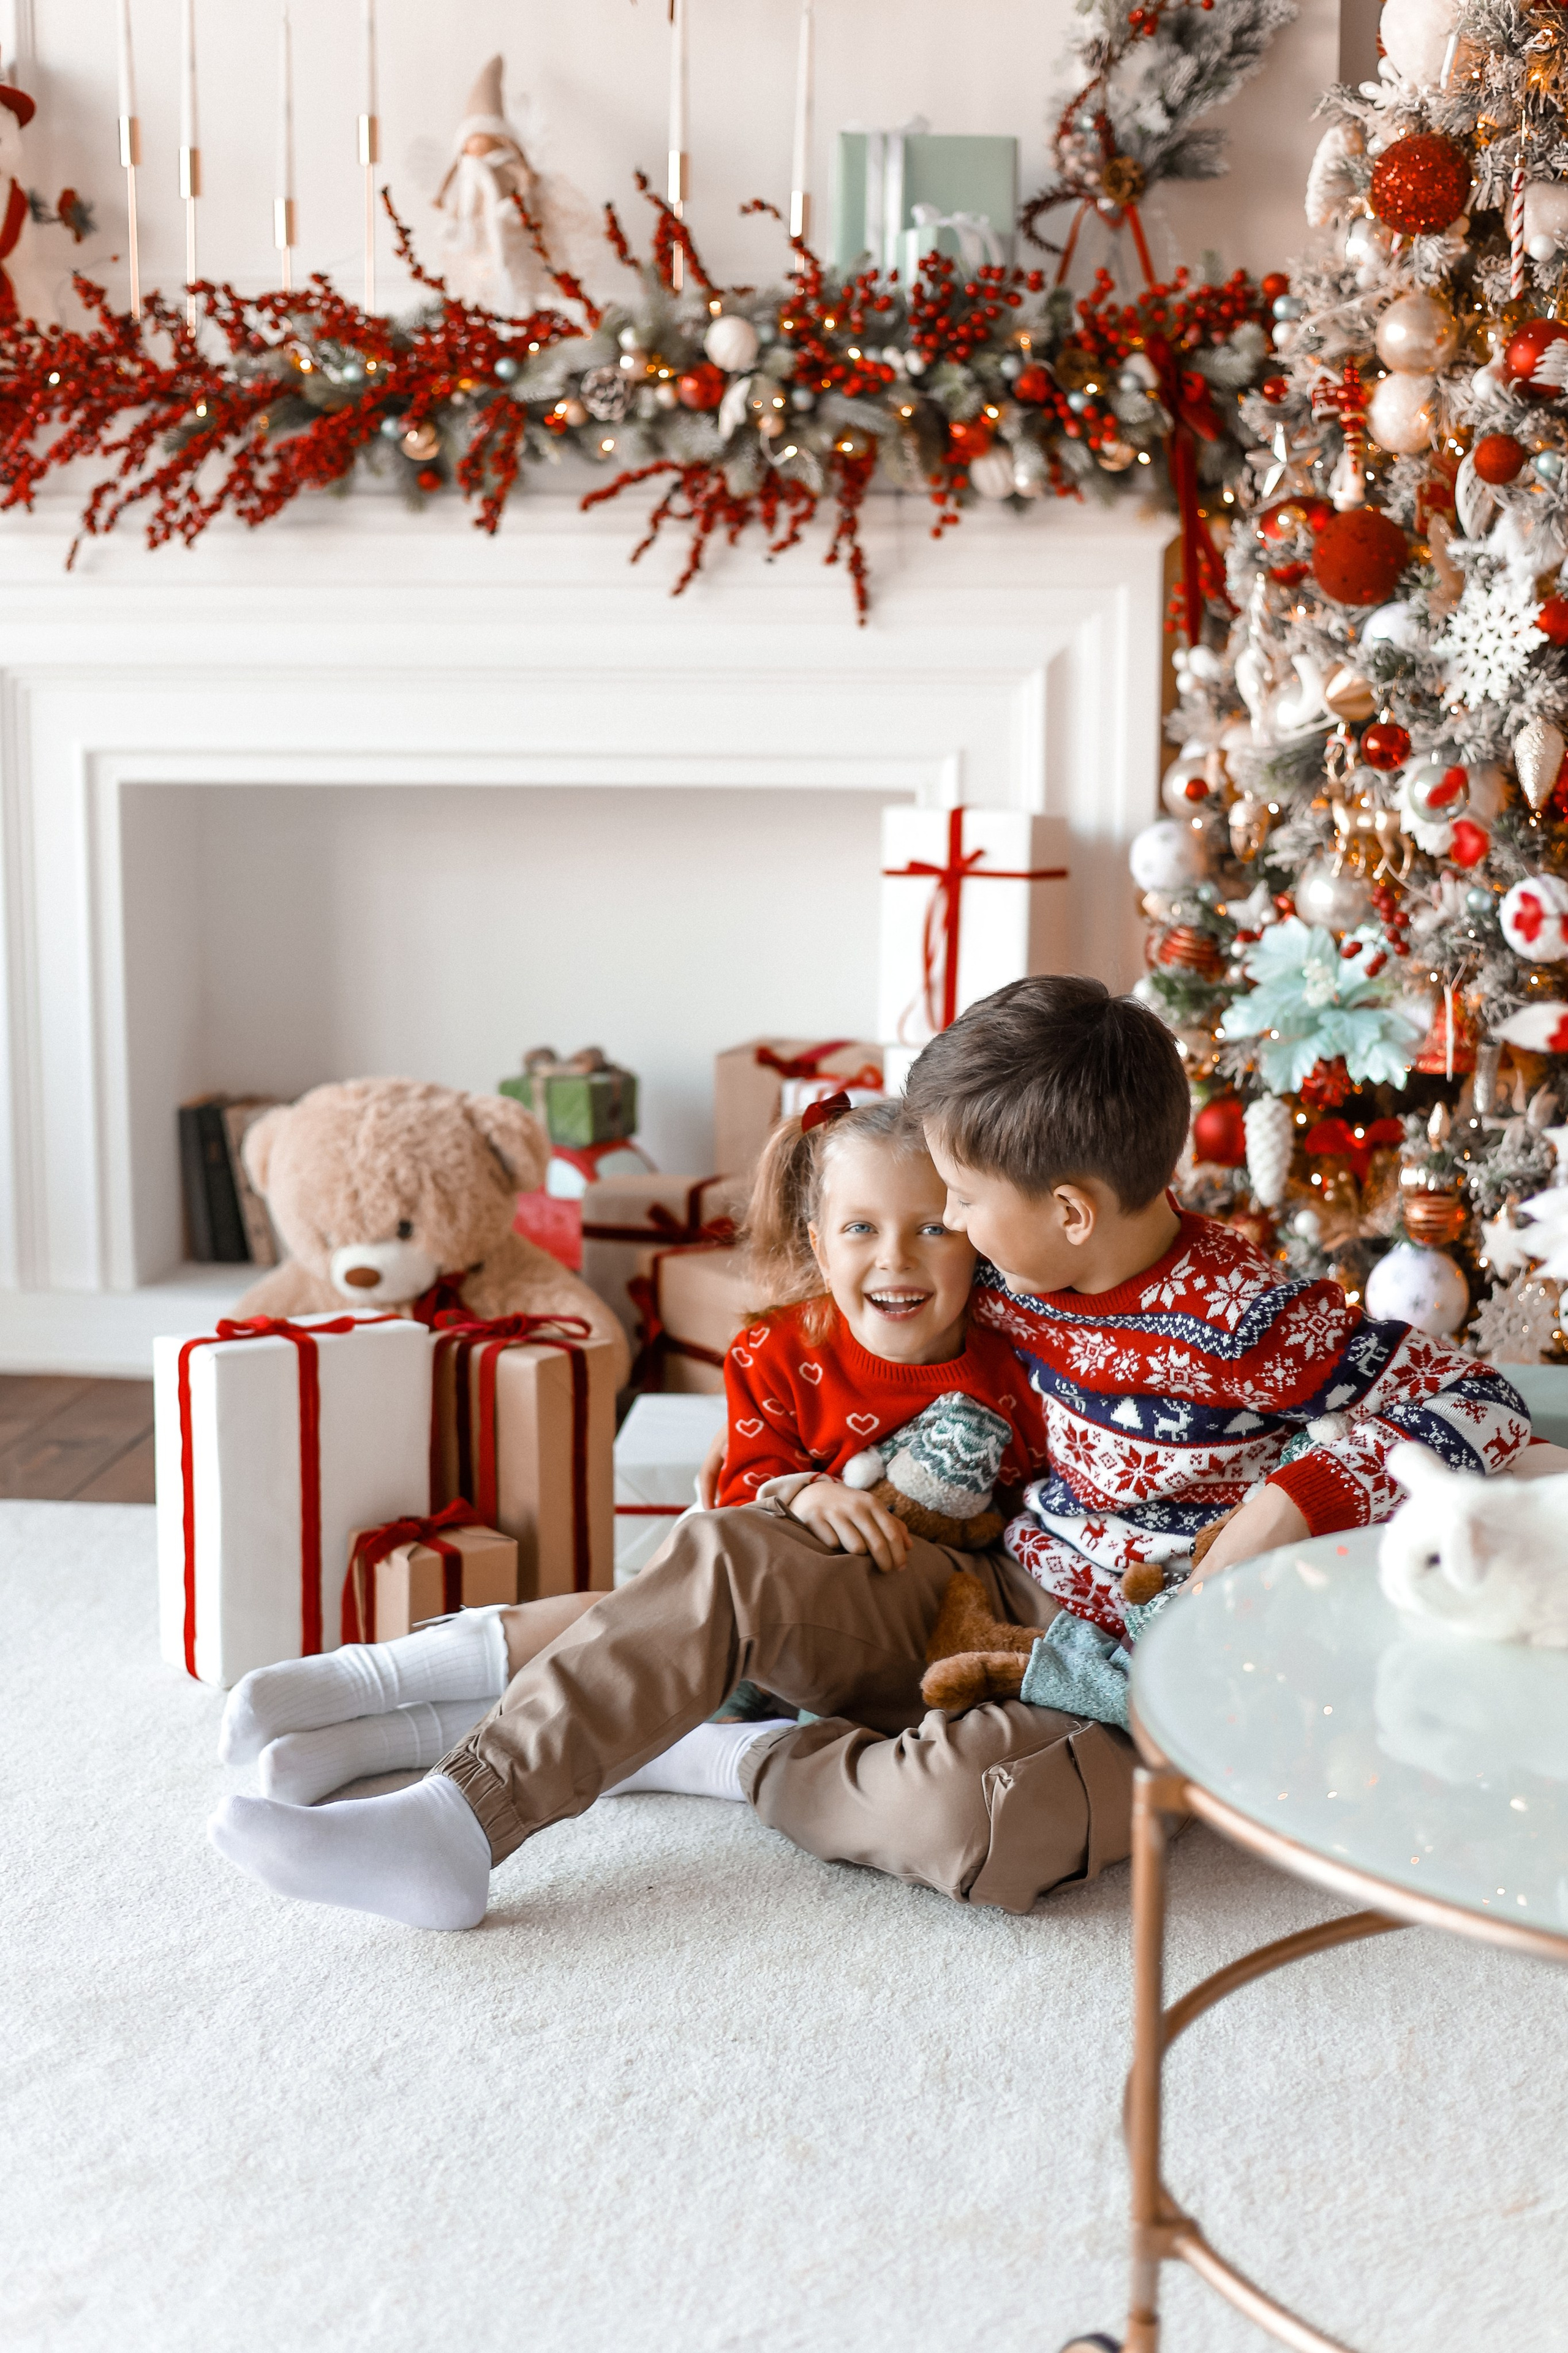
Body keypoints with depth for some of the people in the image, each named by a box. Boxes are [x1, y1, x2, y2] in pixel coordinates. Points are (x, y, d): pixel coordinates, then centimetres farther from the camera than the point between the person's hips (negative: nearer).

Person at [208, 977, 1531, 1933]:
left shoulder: (1251, 1323, -19)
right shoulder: (1019, 1286, 1)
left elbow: (1485, 1412, -15)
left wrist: (1296, 1501, -24)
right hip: (1006, 1607, 7)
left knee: (972, 1815, -39)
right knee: (728, 1556, -15)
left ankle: (749, 1768, -8)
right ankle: (458, 1821, -19)